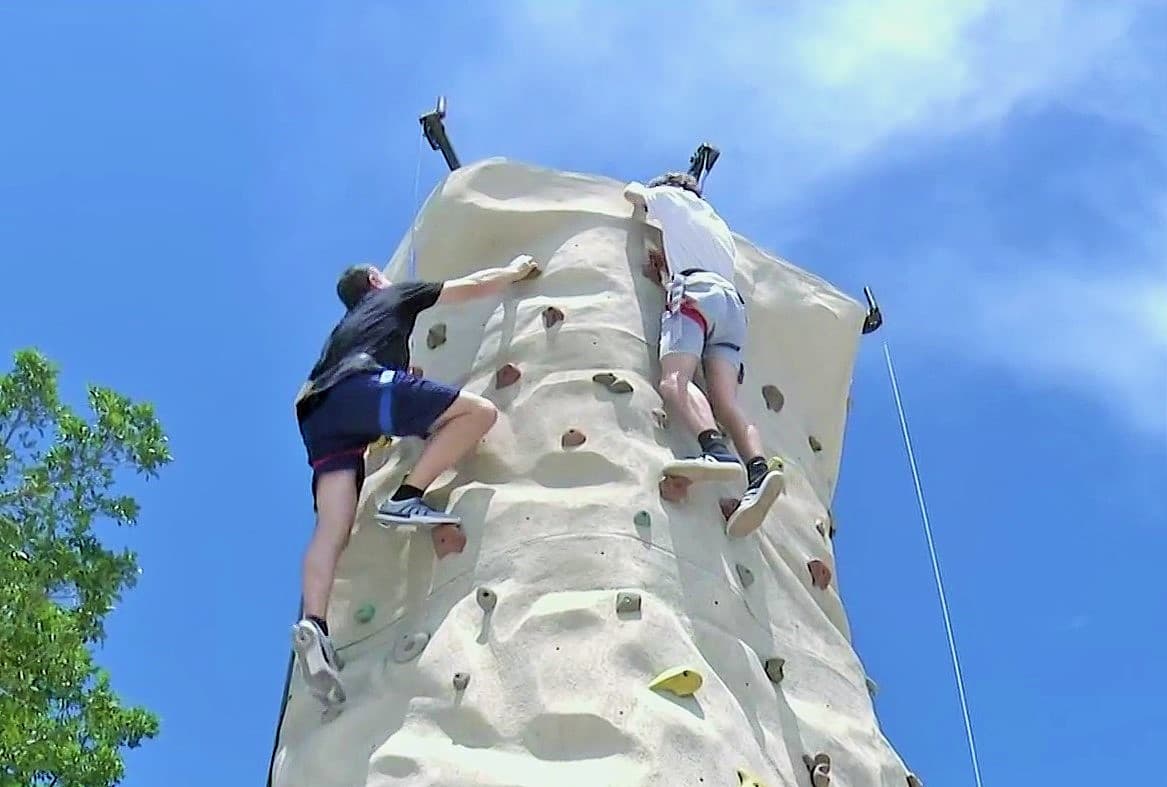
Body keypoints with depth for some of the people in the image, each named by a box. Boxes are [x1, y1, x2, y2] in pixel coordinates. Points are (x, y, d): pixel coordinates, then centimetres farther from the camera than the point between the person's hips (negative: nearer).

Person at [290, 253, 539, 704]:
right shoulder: (395, 295, 30)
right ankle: (406, 498, -16)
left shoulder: (343, 328, 45)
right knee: (480, 411, -5)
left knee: (332, 527, -7)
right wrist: (515, 272, 50)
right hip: (363, 385, -7)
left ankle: (313, 623, -28)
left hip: (318, 412, 7)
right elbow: (473, 287, 33)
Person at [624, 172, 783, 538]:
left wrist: (642, 207, 58)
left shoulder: (674, 198, 24)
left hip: (696, 292, -6)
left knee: (674, 380, -26)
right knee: (726, 400, -14)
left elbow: (633, 192, 38)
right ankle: (759, 473, -41)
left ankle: (717, 452, -53)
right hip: (732, 302, 6)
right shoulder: (717, 224, 41)